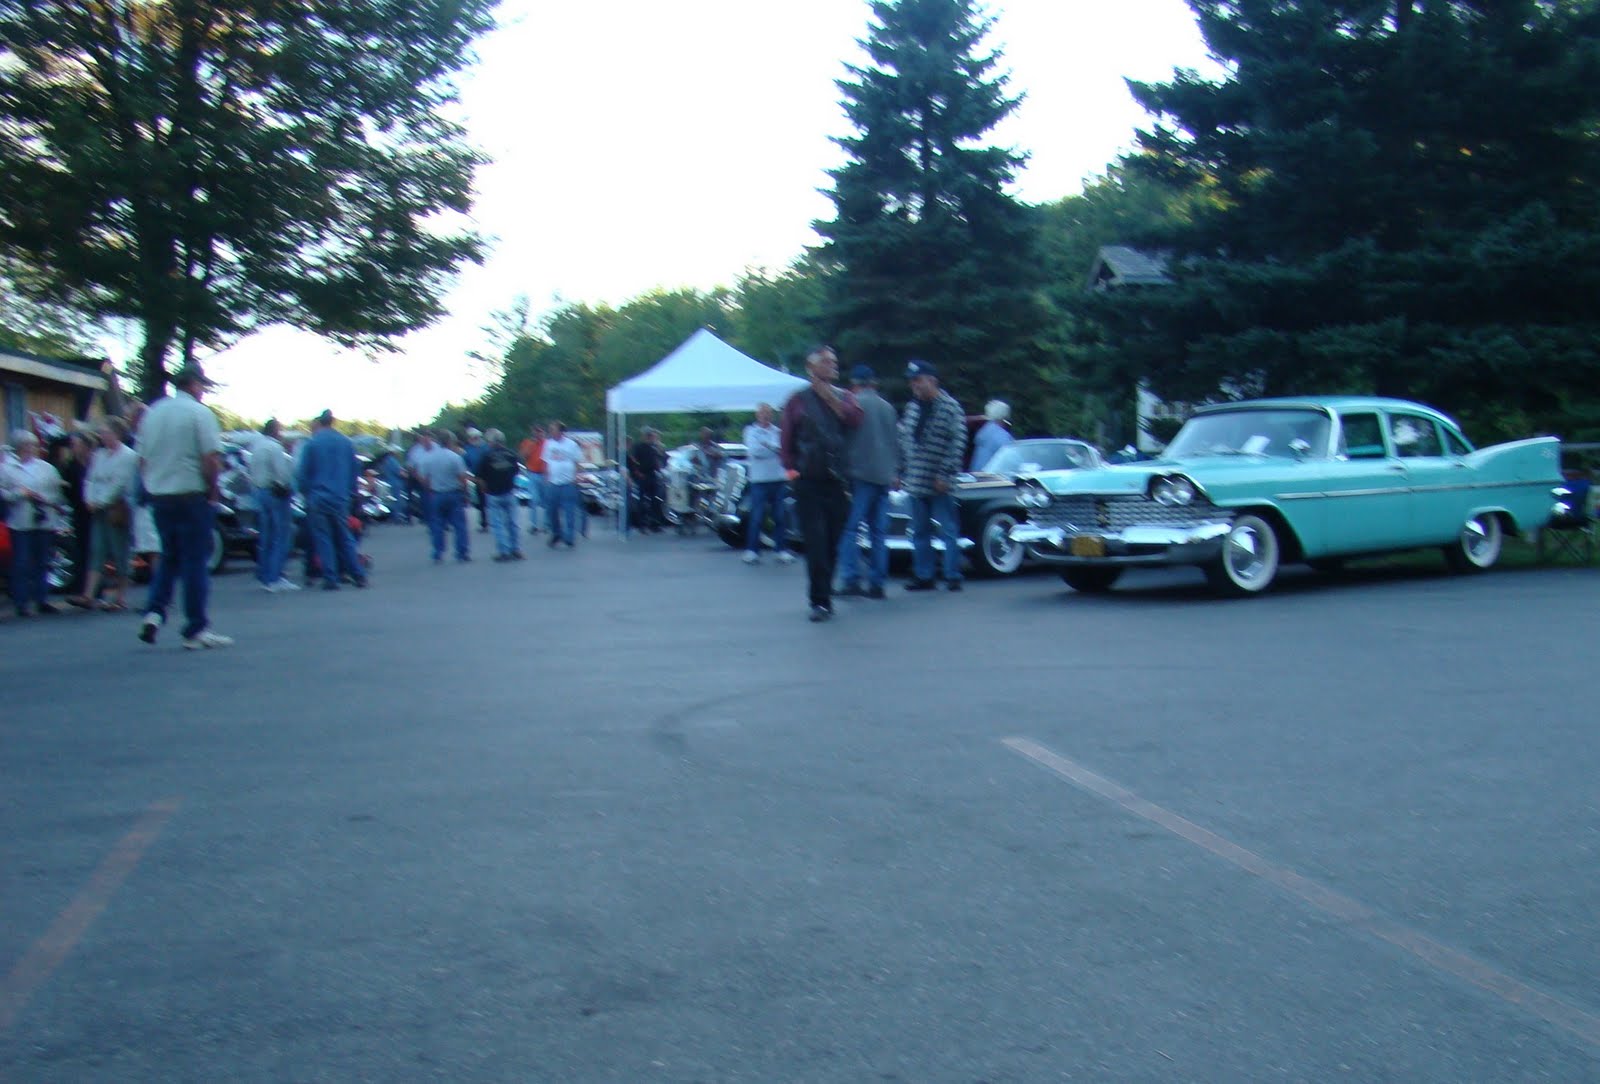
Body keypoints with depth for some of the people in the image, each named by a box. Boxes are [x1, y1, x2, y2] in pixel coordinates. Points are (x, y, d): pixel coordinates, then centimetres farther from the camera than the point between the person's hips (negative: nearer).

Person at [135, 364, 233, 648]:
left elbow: (142, 459, 13)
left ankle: (154, 612, 3)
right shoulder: (199, 413, -9)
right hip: (190, 496, -6)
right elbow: (212, 459, -17)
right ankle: (196, 630, 3)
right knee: (195, 561, 0)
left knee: (169, 557, 19)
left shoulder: (153, 412, 11)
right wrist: (212, 489, -4)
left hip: (158, 495, 6)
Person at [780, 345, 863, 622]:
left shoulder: (844, 397, 14)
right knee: (816, 543, -9)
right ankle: (820, 601, -8)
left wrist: (830, 397, -8)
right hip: (808, 482, -3)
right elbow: (787, 440, 6)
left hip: (838, 482, 3)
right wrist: (792, 469, -3)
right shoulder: (798, 400, 7)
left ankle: (822, 596, 18)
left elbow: (854, 419, -7)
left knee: (832, 542, 6)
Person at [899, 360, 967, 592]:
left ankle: (953, 577, 3)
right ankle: (924, 576, 18)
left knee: (948, 531, -2)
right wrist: (900, 472, 10)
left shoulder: (949, 407, -7)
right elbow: (903, 442, 15)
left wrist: (945, 474, -16)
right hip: (915, 483, 6)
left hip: (939, 485, -6)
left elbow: (958, 443, -12)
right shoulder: (912, 408, 12)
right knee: (919, 533, 11)